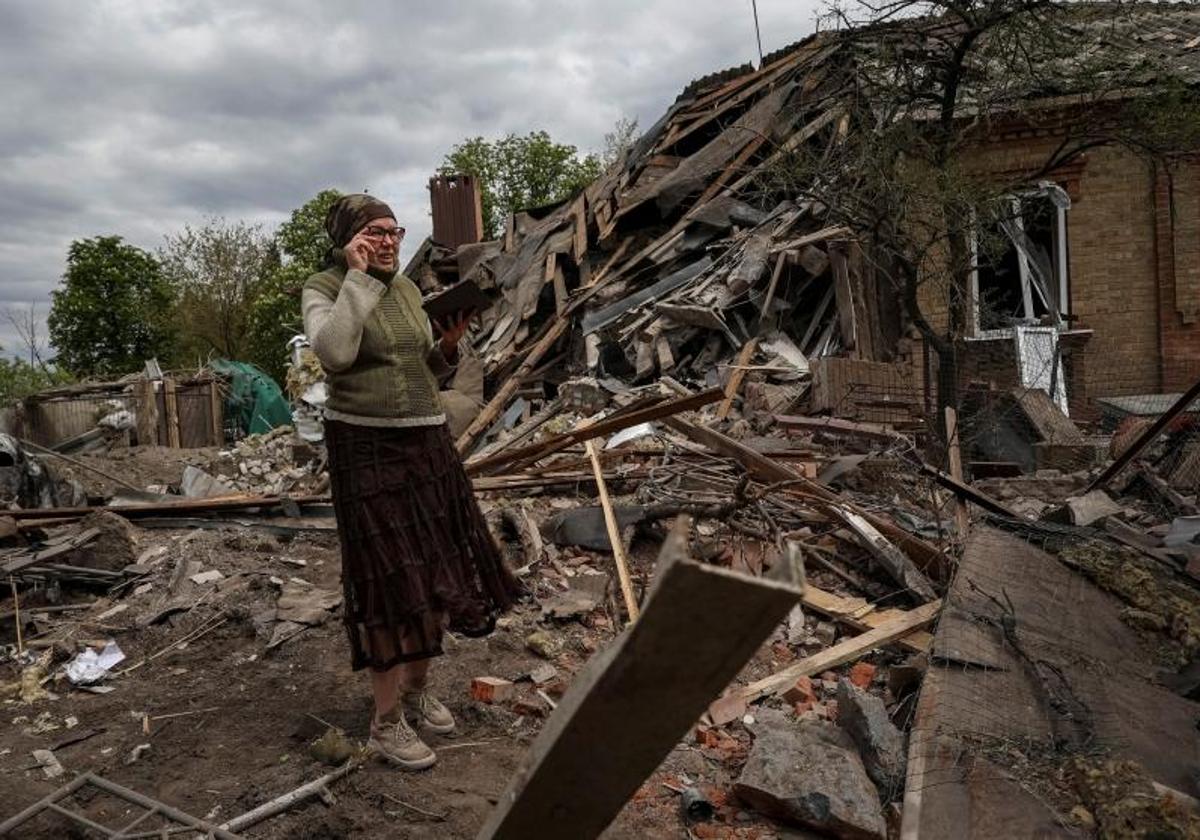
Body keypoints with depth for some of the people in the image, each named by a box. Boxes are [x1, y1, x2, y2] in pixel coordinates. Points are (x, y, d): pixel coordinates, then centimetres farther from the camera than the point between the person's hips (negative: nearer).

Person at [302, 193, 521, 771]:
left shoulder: (407, 289, 12)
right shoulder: (323, 289, -5)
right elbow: (333, 352, -26)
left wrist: (448, 345, -3)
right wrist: (358, 277, -19)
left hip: (427, 441, 7)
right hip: (365, 446, -6)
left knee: (440, 570, 11)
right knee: (389, 577, -4)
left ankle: (416, 689, 32)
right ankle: (386, 721, 11)